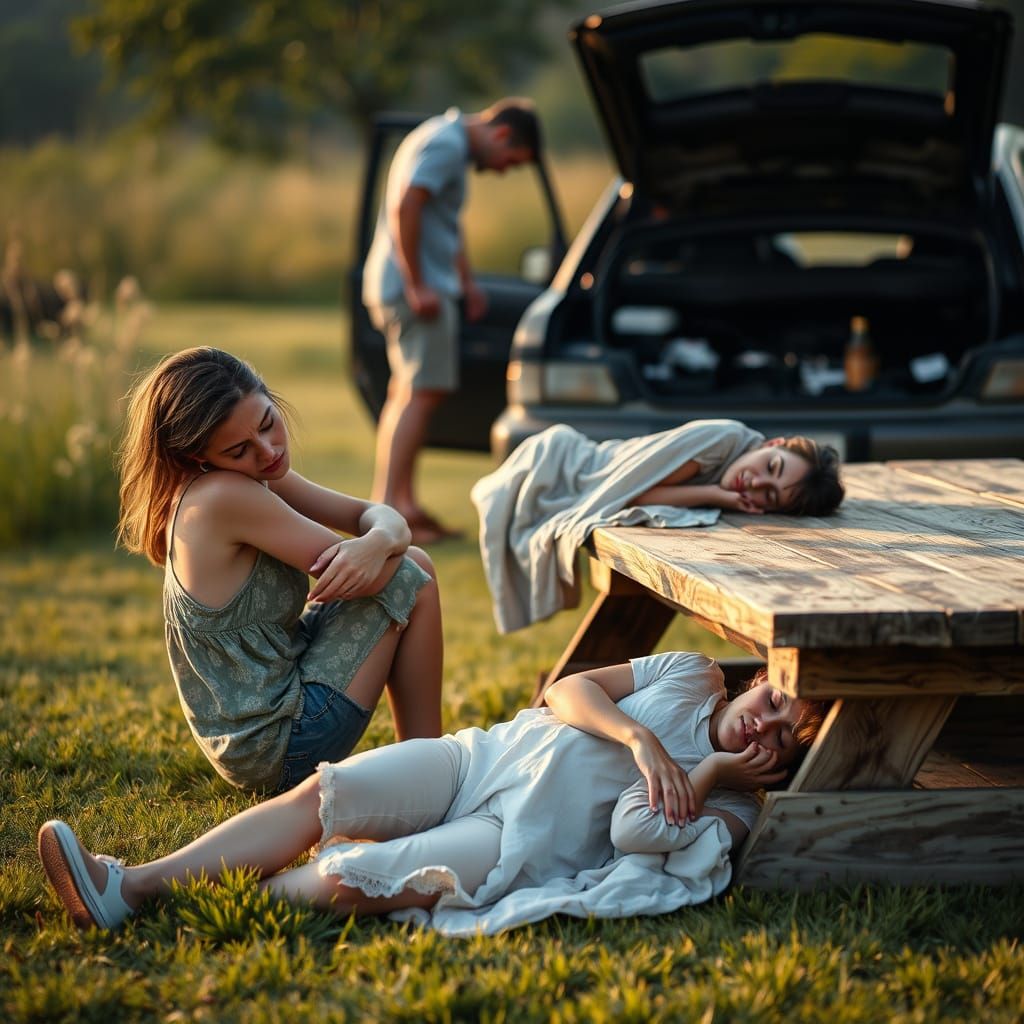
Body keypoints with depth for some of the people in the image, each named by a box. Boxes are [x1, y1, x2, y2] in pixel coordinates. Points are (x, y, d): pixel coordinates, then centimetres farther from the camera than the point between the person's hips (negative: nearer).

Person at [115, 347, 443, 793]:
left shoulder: (256, 480, 5)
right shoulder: (223, 496, -24)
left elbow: (378, 515, 2)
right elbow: (351, 571, -20)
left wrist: (378, 541, -21)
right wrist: (386, 550, 1)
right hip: (274, 750, -10)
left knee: (403, 560, 14)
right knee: (410, 577, -4)